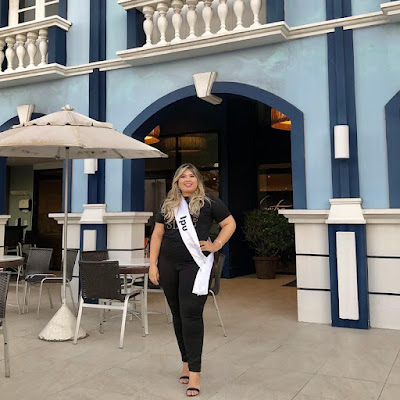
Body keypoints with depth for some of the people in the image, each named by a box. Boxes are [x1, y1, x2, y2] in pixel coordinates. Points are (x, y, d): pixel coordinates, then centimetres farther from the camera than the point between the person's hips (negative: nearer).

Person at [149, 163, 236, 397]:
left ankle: (195, 371, -3)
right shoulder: (168, 205, 12)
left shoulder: (209, 202, 1)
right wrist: (153, 264, 3)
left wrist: (216, 245, -6)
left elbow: (230, 224, 5)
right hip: (168, 265, 5)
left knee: (191, 315, -9)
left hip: (195, 264, -4)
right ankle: (187, 362, 26)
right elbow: (157, 235, 11)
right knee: (178, 315, 11)